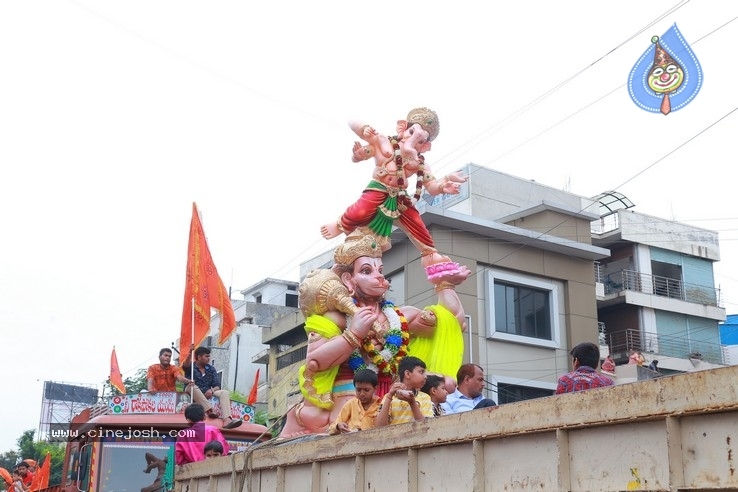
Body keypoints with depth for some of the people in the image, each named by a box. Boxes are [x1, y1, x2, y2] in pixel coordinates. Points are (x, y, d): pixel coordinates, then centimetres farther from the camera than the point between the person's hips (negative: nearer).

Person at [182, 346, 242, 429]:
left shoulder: (211, 369, 13)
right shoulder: (191, 367, 3)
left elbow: (217, 386, 6)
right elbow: (186, 366, -24)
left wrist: (212, 390, -18)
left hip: (207, 395, 4)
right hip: (193, 394, -4)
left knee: (224, 392, -18)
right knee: (193, 386, -33)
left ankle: (227, 420, -41)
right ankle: (210, 410, -42)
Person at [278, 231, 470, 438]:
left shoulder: (401, 316, 15)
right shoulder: (336, 317, 3)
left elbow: (453, 318, 18)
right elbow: (313, 362, -10)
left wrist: (445, 283, 15)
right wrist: (353, 334, -13)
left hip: (392, 401, 6)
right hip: (351, 398, -5)